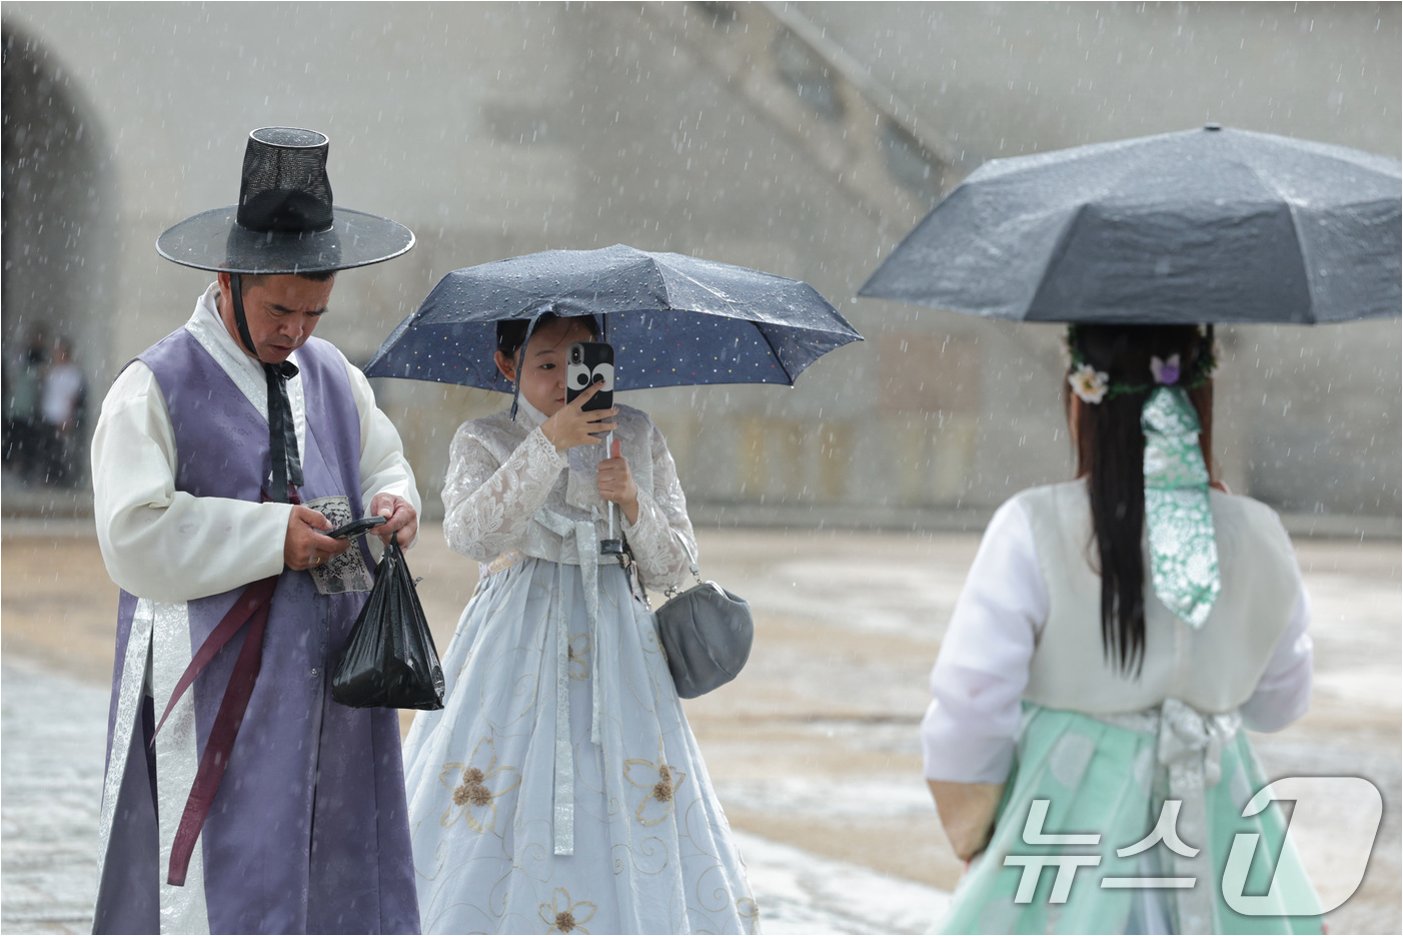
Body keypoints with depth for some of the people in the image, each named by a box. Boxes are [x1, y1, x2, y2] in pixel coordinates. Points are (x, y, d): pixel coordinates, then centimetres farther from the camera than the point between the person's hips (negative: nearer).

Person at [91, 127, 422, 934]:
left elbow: (384, 464, 24)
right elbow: (135, 539, -15)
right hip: (219, 685, -6)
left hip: (331, 681, 6)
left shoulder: (336, 378, 11)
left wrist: (392, 505, 0)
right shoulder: (156, 389, -7)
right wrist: (272, 536, -17)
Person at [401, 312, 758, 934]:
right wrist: (549, 444, -23)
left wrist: (633, 502, -11)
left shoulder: (637, 439, 9)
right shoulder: (483, 442, 1)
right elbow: (471, 534, -19)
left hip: (616, 646, 2)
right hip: (517, 648, -2)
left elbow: (675, 568, 8)